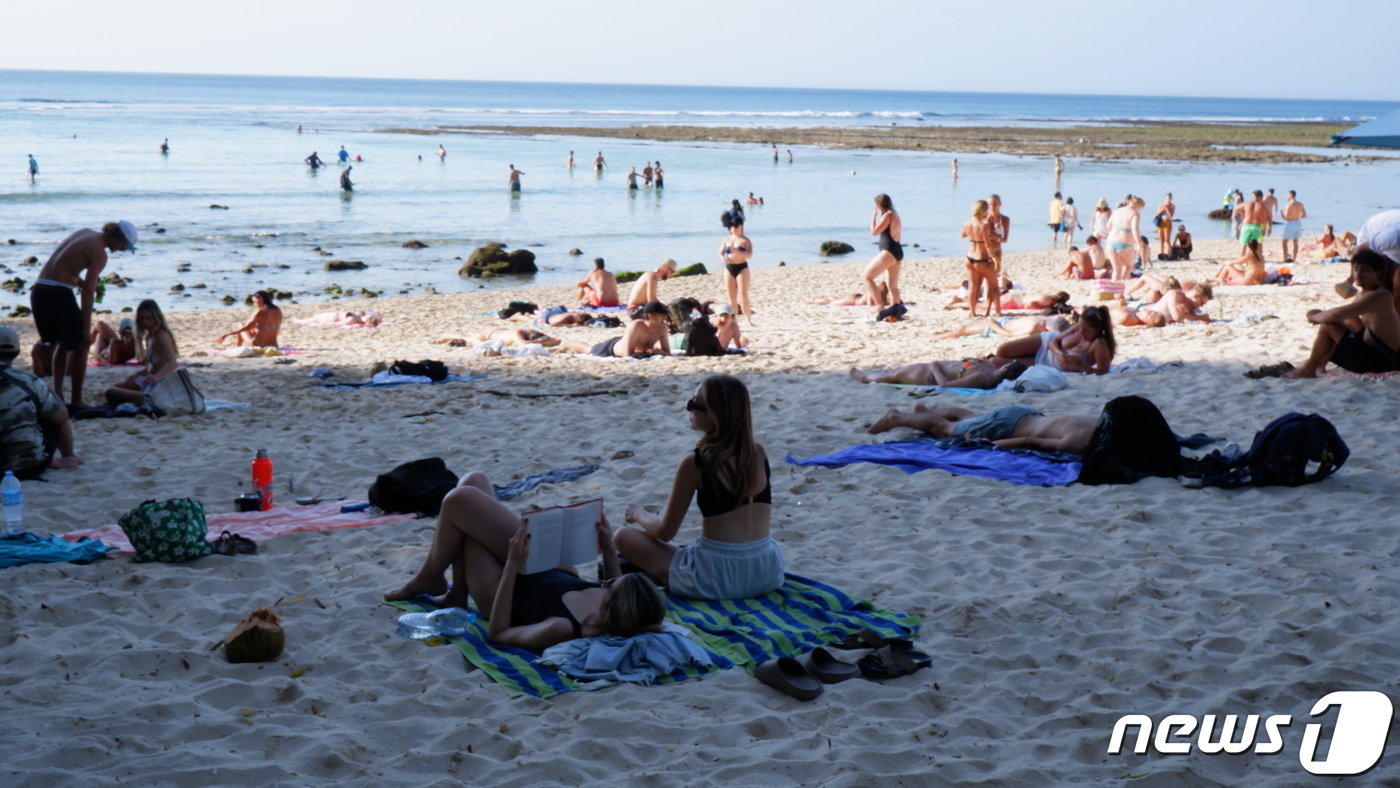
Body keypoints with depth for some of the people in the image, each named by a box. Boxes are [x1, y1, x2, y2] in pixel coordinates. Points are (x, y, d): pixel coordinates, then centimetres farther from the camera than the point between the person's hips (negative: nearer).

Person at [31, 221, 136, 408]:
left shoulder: (85, 233, 16)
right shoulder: (99, 253, -9)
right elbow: (88, 294, -14)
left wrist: (81, 282, 13)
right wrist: (86, 328, -12)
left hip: (38, 290, 9)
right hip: (58, 293, -9)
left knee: (62, 343, 21)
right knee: (80, 345, 3)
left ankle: (57, 397, 19)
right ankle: (76, 401, 4)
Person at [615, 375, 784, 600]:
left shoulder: (694, 463, -11)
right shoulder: (758, 454, 3)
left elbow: (665, 532, -2)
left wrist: (639, 515, 18)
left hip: (715, 579, -6)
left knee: (625, 538, 9)